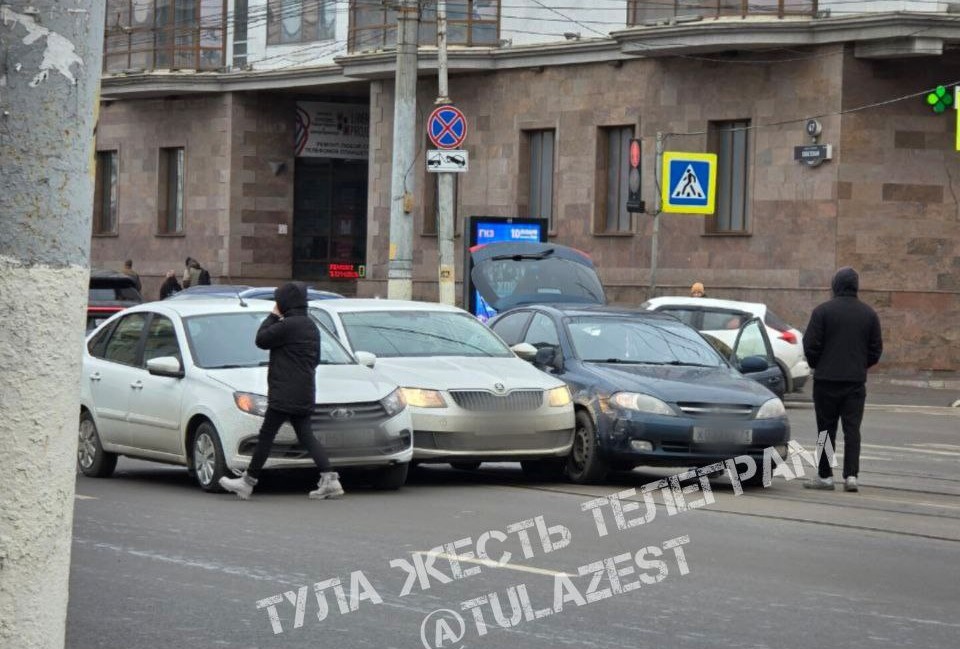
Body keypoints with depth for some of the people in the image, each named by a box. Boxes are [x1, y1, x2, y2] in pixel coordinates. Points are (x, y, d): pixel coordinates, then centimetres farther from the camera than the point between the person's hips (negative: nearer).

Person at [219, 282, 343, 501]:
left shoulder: (288, 325, -16)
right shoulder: (311, 326, 15)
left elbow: (261, 340, -9)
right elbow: (315, 359, 22)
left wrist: (273, 316, 1)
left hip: (285, 393, -9)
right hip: (303, 394, 9)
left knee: (266, 435, -2)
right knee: (305, 435, 8)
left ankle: (248, 481, 3)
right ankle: (330, 480, -2)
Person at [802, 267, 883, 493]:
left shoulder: (822, 311, -8)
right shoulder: (869, 314, 4)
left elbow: (810, 345, -9)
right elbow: (876, 349, 7)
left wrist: (817, 366, 10)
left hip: (827, 380, -3)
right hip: (856, 380, 3)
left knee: (826, 429, 4)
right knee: (852, 429, 3)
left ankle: (825, 476, 7)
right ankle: (851, 476, -5)